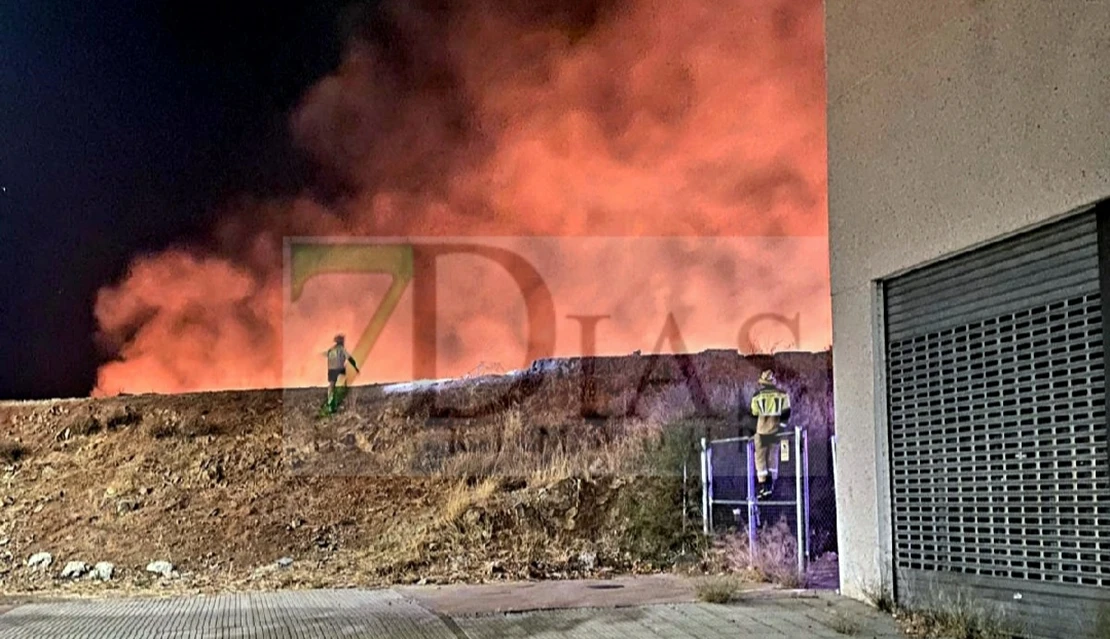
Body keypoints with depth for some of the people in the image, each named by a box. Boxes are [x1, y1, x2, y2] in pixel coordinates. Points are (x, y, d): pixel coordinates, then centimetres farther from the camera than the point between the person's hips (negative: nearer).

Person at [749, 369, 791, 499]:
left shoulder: (757, 395, -5)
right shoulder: (782, 394, 1)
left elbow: (755, 414, 5)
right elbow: (786, 411, 1)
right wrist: (781, 423, 11)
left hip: (762, 430, -3)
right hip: (775, 430, 3)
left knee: (760, 458, 3)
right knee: (773, 456, 14)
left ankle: (763, 487, -5)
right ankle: (771, 485, 15)